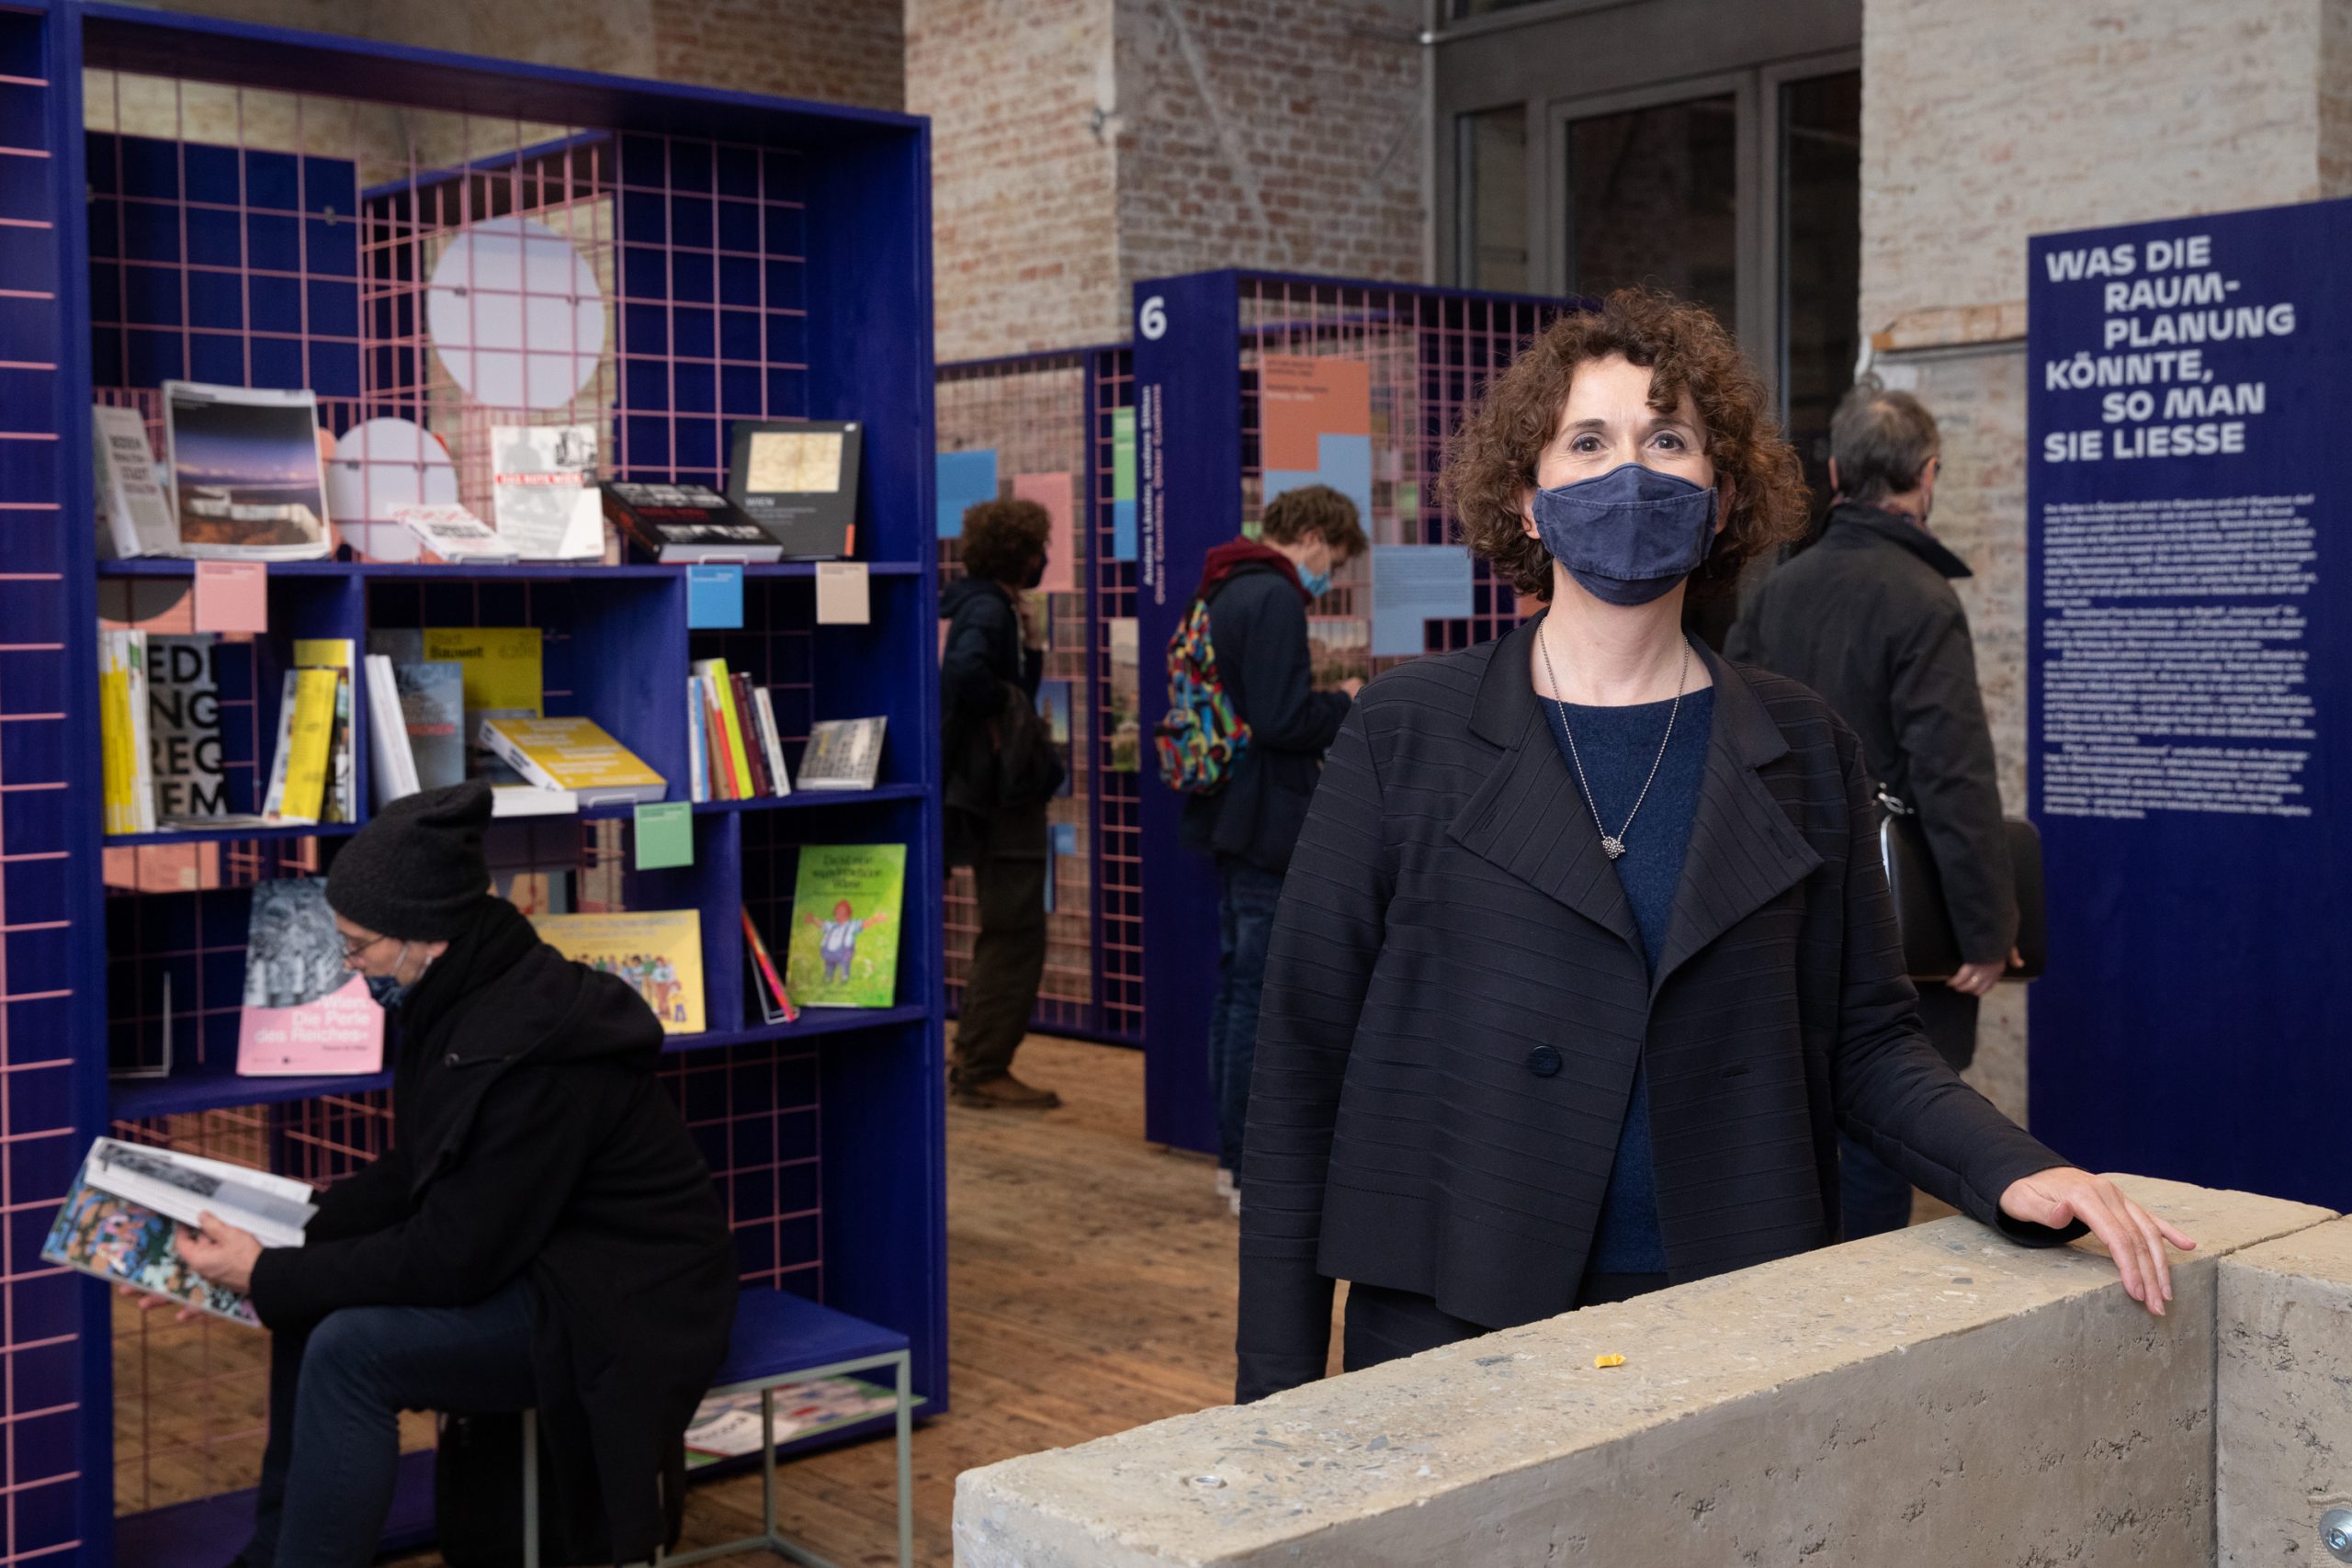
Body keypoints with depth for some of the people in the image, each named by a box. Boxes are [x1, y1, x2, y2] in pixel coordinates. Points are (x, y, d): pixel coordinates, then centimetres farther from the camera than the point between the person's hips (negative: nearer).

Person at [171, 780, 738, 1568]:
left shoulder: (530, 1049, -28)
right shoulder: (470, 996, 0)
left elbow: (451, 1260, -24)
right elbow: (420, 1176, 11)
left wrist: (268, 1277, -15)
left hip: (622, 1305, -10)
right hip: (532, 1258, 10)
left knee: (350, 1350, -20)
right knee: (311, 1301, 6)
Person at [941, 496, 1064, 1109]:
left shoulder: (969, 602, 12)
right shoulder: (989, 610, -16)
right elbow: (964, 672, -34)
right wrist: (1009, 707, -19)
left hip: (992, 789, 10)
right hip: (1006, 788, -10)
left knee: (1005, 933, 18)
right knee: (1014, 935, -4)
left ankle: (973, 1061, 24)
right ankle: (984, 1070, 1)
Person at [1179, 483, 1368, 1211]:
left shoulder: (1222, 592, 14)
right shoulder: (1275, 599, -16)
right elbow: (1282, 721, -23)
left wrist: (1326, 707, 15)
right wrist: (1344, 703, -6)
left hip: (1229, 819, 10)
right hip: (1268, 822, -10)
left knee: (1236, 985, 15)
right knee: (1264, 993, -5)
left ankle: (1234, 1155, 23)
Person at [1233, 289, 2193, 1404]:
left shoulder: (1801, 752, 6)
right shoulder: (1409, 733, -1)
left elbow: (1863, 1040, 9)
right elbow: (1303, 1054, -2)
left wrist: (2011, 1174, -11)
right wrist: (1277, 1390, -5)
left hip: (1730, 1322, 2)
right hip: (1449, 1329, -1)